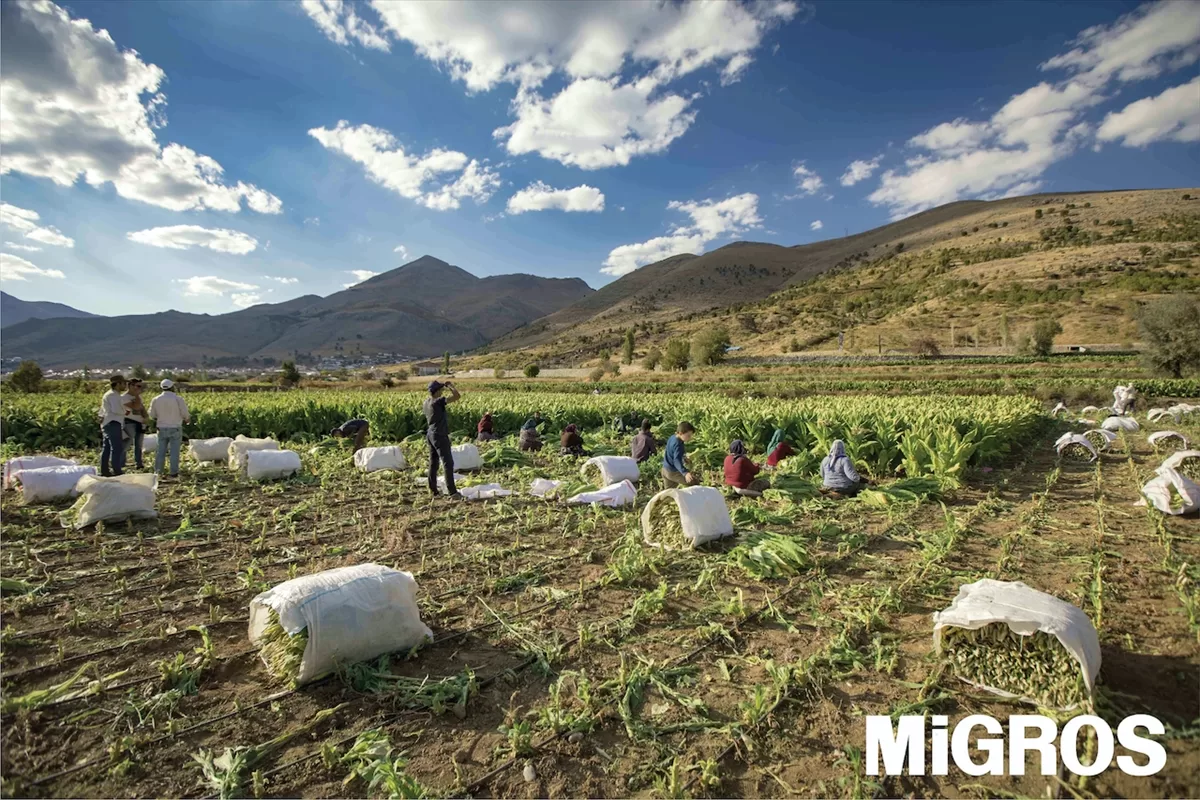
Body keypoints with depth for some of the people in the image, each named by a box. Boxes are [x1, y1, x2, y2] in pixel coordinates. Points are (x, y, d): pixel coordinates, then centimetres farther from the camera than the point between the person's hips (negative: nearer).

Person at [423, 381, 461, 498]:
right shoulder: (438, 401, -18)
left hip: (430, 435, 9)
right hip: (440, 436, -9)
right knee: (448, 463, -7)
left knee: (433, 463, 12)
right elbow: (457, 396, -24)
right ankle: (452, 491, -9)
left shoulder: (427, 401, 6)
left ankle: (433, 490, 16)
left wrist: (444, 387, 19)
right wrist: (450, 386, -7)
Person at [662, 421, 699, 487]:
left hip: (665, 470, 10)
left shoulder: (672, 438, 5)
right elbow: (677, 461, -37)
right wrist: (685, 473, -52)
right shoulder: (678, 444, -24)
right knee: (696, 483, -8)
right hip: (673, 472, -10)